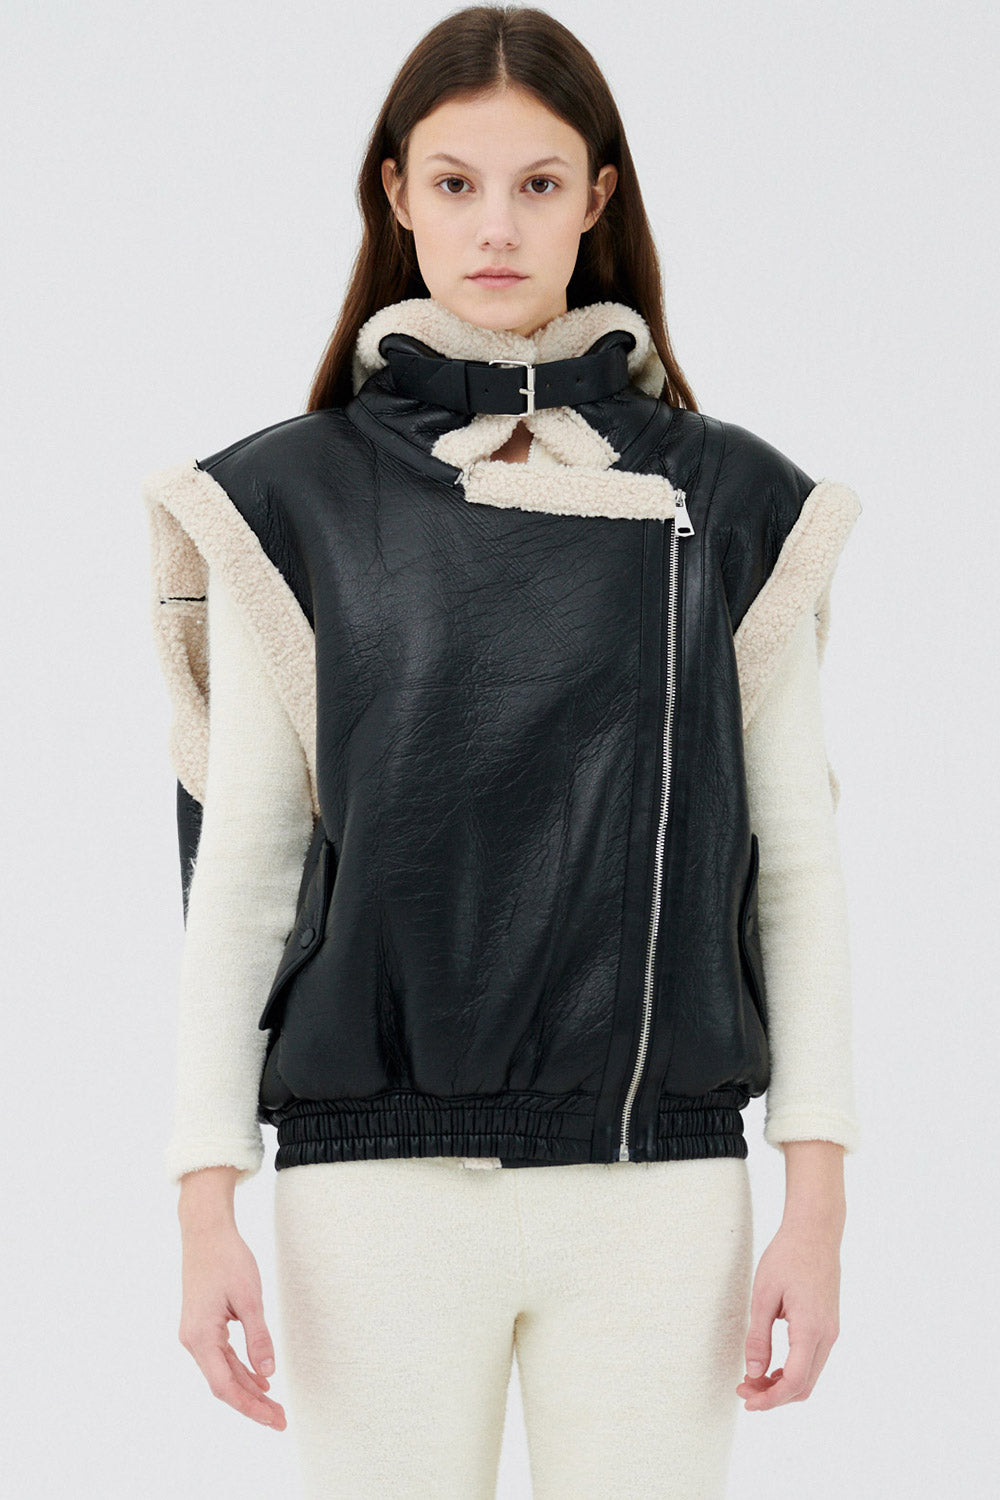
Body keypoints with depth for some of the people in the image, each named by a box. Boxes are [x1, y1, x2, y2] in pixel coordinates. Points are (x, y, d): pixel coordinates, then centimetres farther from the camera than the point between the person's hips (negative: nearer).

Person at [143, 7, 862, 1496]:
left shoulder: (730, 503, 7)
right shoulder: (298, 498, 5)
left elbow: (798, 860, 7)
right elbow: (240, 869, 4)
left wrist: (818, 1200, 0)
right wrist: (206, 1203, -3)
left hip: (660, 1174, 1)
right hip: (379, 1169, 0)